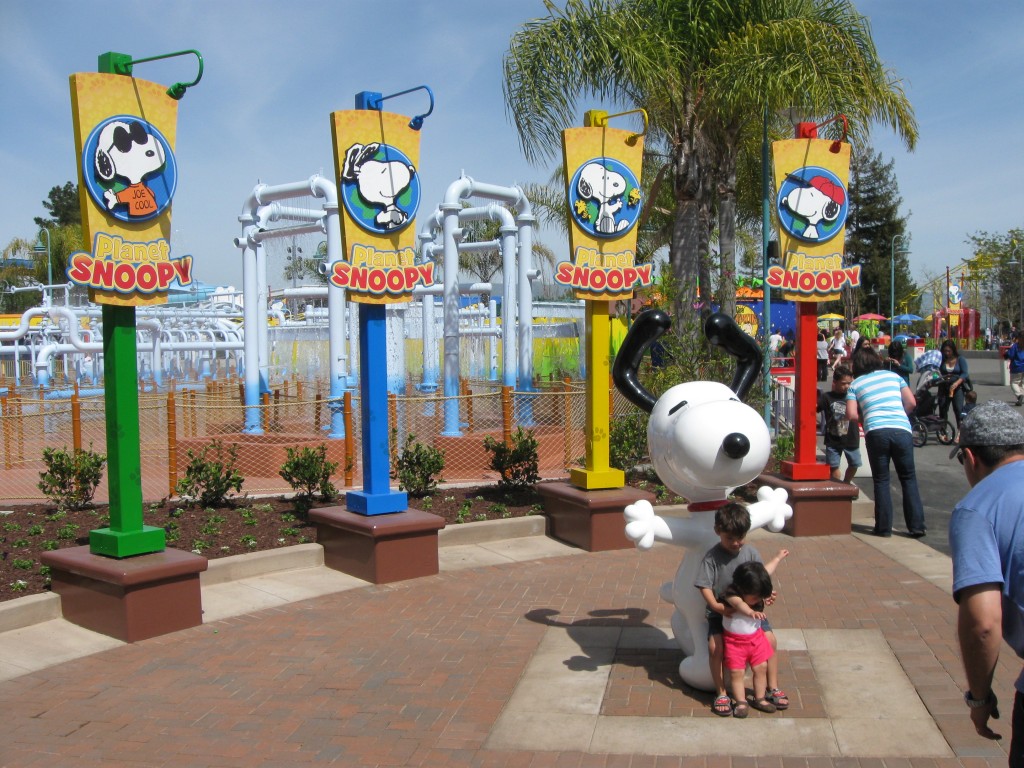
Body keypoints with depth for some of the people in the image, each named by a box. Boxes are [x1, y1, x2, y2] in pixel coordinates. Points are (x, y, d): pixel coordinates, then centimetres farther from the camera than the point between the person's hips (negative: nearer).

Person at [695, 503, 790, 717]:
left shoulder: (750, 552, 0)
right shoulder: (712, 557, -13)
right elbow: (704, 587, -14)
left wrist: (777, 558, 27)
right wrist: (715, 605, -28)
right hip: (721, 612, -3)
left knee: (769, 639, -7)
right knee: (715, 646, -22)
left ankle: (773, 688, 12)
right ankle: (721, 694, -5)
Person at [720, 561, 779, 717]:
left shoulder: (754, 591, -7)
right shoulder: (732, 595, -27)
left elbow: (767, 571, 11)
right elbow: (739, 604, -52)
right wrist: (751, 612, -72)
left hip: (756, 637, 6)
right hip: (734, 641, -6)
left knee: (761, 668, 10)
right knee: (736, 673, -4)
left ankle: (760, 699, 25)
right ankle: (741, 703, 8)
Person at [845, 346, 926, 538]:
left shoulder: (855, 385, 13)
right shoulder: (893, 376, 17)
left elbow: (851, 414, 2)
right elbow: (911, 403, 10)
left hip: (875, 433, -1)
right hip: (902, 430, 1)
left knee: (881, 480, 9)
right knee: (908, 478, 12)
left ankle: (884, 527, 9)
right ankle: (916, 526, 9)